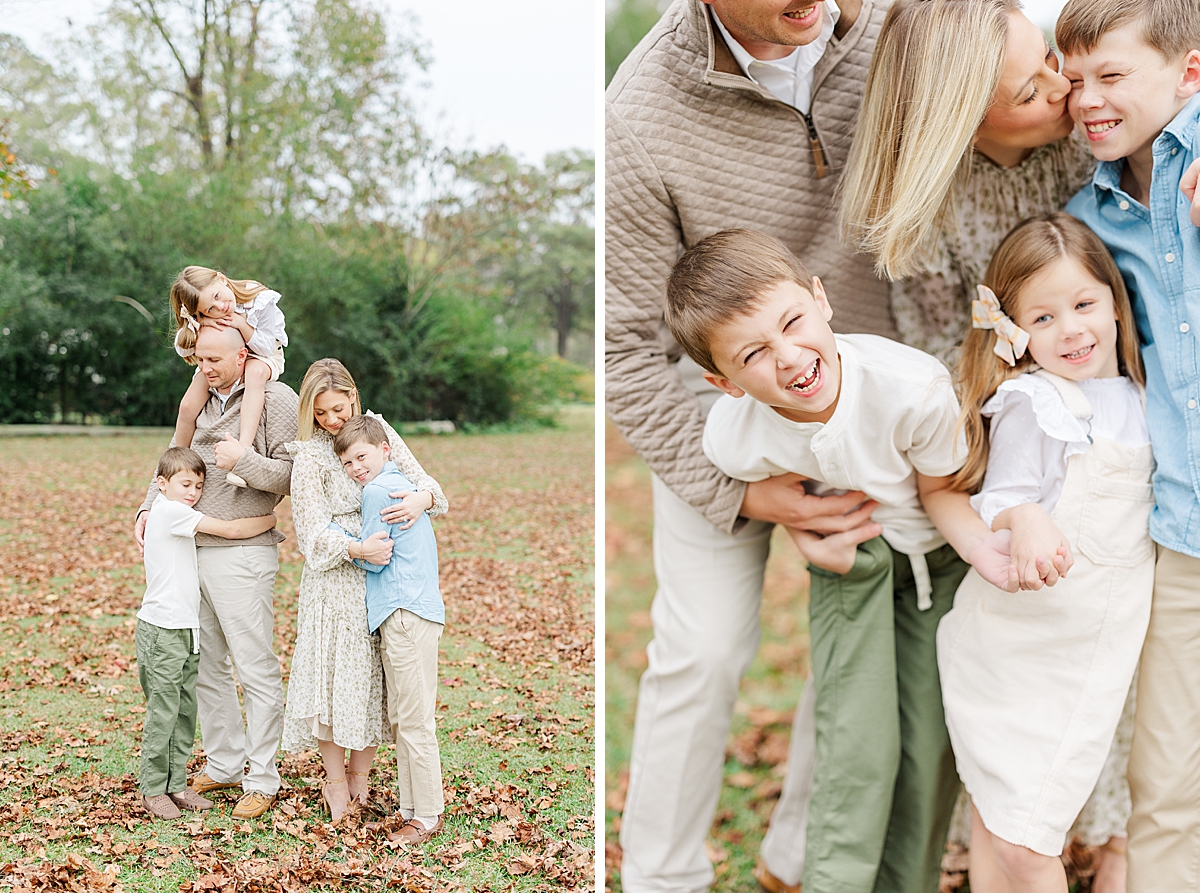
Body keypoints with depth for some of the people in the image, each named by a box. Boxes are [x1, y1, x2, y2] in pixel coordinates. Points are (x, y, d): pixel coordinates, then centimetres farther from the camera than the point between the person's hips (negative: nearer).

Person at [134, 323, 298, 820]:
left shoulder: (275, 399, -7)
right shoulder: (199, 400, 13)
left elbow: (293, 476, -10)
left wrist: (243, 460, -23)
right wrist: (149, 508, 6)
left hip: (242, 554, -7)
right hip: (190, 551, 7)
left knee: (256, 671, -2)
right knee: (204, 667, 14)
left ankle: (261, 780, 7)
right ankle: (224, 765, 27)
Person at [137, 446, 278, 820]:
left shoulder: (176, 515, 15)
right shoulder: (170, 511, -13)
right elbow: (231, 530, -13)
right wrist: (271, 519, -3)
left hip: (186, 629, 9)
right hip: (163, 630, -9)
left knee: (185, 711, 10)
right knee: (162, 712, -3)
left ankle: (176, 784, 17)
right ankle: (153, 789, 5)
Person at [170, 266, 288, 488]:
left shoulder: (260, 301, -28)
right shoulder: (202, 318, -20)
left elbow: (267, 348, -22)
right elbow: (182, 349, -19)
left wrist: (242, 325, -36)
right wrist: (199, 325, -36)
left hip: (261, 358, -3)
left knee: (255, 372, -42)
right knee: (188, 406, -20)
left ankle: (244, 448, -50)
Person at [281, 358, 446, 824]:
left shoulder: (378, 430, 5)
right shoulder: (309, 457, -7)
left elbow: (422, 479, 2)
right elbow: (314, 533, -12)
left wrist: (421, 498, -22)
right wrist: (358, 549, -29)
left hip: (384, 576, 3)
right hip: (336, 582, -3)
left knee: (375, 676, 8)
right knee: (332, 675, 0)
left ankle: (360, 773, 25)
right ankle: (335, 781, 18)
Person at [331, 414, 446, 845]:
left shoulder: (377, 490, -11)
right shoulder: (402, 484, 18)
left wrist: (336, 532, 4)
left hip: (406, 615, -11)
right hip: (414, 611, 11)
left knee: (414, 721, -5)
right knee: (402, 720, 15)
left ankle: (427, 816, 0)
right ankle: (413, 808, 20)